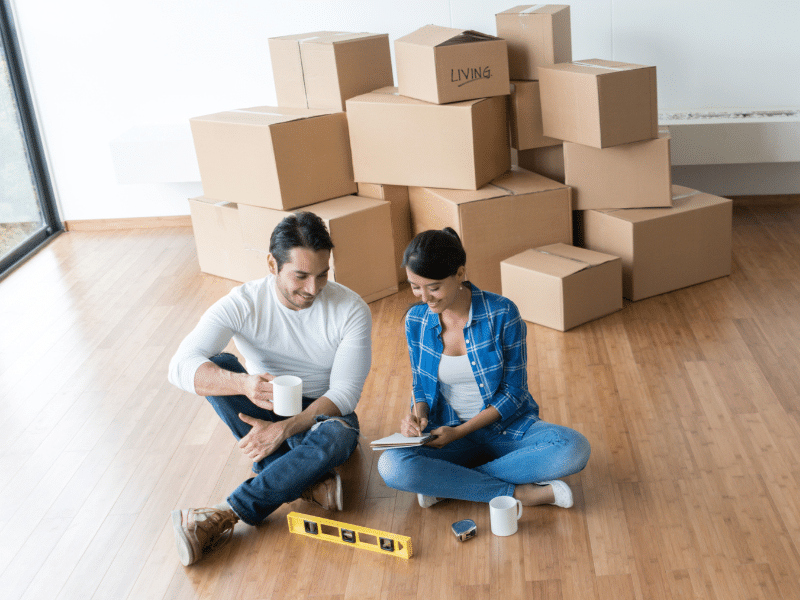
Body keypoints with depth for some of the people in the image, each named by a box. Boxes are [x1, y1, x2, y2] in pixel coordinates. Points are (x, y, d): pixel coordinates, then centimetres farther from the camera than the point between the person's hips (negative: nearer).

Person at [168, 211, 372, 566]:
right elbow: (181, 366, -31)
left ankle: (226, 515, -30)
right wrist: (244, 384, -51)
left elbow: (344, 394, -18)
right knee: (217, 367, -27)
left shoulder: (351, 310, -17)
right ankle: (306, 481, -26)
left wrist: (283, 429, -34)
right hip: (265, 413, 1)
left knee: (336, 438, -37)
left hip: (322, 414, -1)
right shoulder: (242, 304, -19)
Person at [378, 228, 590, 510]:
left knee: (573, 449, -30)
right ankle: (518, 493, -22)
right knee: (391, 466, -29)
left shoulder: (502, 313, -14)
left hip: (508, 426, -1)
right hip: (447, 433, 1)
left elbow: (513, 391, -10)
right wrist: (418, 414, -12)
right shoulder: (416, 320, -4)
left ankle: (445, 483, -21)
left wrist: (461, 431, -19)